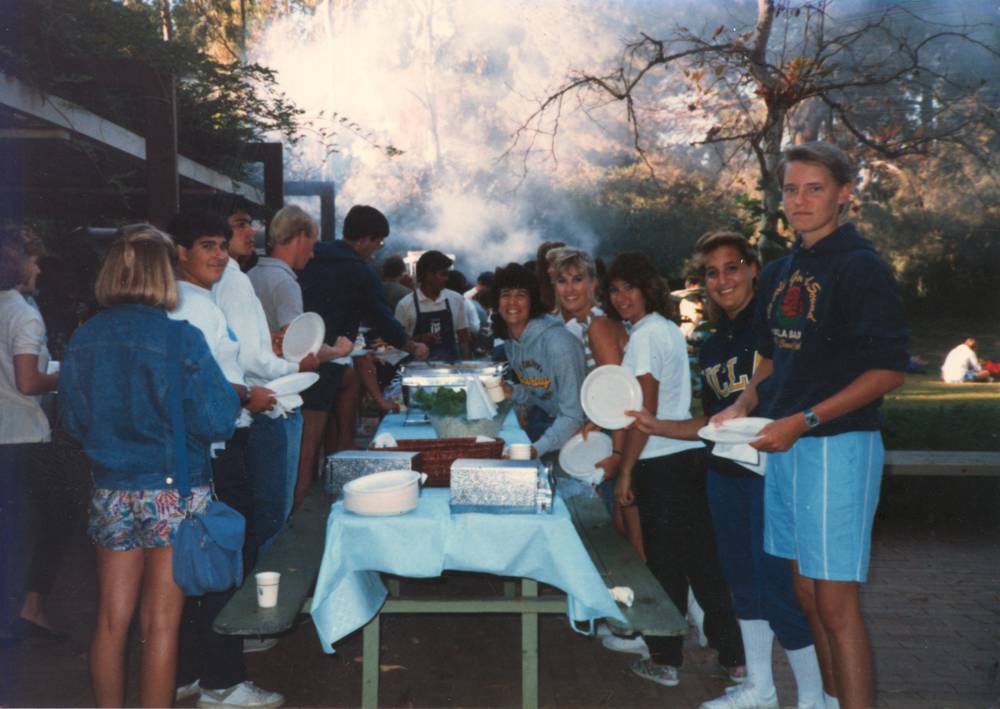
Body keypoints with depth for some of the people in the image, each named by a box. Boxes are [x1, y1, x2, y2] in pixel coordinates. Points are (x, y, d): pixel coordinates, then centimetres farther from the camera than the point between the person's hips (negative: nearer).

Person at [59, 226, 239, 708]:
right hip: (175, 494, -4)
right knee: (160, 624, 6)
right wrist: (229, 392, 6)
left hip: (111, 493, 4)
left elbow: (73, 421, 9)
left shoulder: (83, 340, -2)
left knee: (111, 621, 14)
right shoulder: (182, 340, -15)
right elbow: (217, 422, -13)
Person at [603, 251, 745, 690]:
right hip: (690, 453, 9)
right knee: (701, 558, 13)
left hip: (661, 463, -9)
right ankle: (734, 657, 20)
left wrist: (625, 472, -12)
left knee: (664, 563, 2)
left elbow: (645, 413, -16)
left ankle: (665, 661, 13)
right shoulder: (670, 329, 15)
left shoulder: (644, 336, -12)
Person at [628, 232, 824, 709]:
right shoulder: (711, 346, 15)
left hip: (773, 472, -8)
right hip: (725, 473, 8)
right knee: (743, 577, 15)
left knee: (777, 584, -7)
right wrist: (657, 426, 8)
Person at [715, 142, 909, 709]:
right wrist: (744, 405, 7)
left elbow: (889, 370, -13)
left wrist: (805, 421, -19)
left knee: (836, 602, -6)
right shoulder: (780, 274, 14)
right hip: (783, 447, 8)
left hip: (838, 445, -7)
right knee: (806, 593, 13)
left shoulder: (860, 266, -9)